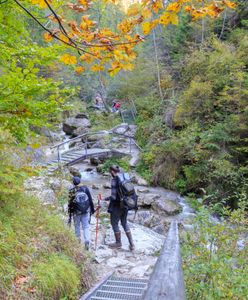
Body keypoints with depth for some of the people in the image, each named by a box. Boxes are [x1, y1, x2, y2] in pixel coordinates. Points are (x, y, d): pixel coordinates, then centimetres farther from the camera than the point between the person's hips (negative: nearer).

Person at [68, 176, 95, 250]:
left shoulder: (72, 191, -10)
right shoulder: (85, 188, -4)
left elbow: (70, 204, -7)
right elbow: (90, 200, 0)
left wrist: (69, 216, -1)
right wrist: (92, 209, 13)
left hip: (76, 212, -1)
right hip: (86, 211, 1)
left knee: (77, 226, 18)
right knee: (86, 227, 8)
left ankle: (78, 240, 26)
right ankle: (87, 241, -7)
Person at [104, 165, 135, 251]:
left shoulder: (114, 180, -18)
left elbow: (114, 196, -21)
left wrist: (108, 198, -1)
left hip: (117, 205, -7)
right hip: (125, 204, 7)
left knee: (114, 223, 13)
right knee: (124, 223, 20)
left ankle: (118, 243, 27)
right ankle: (131, 244, 19)